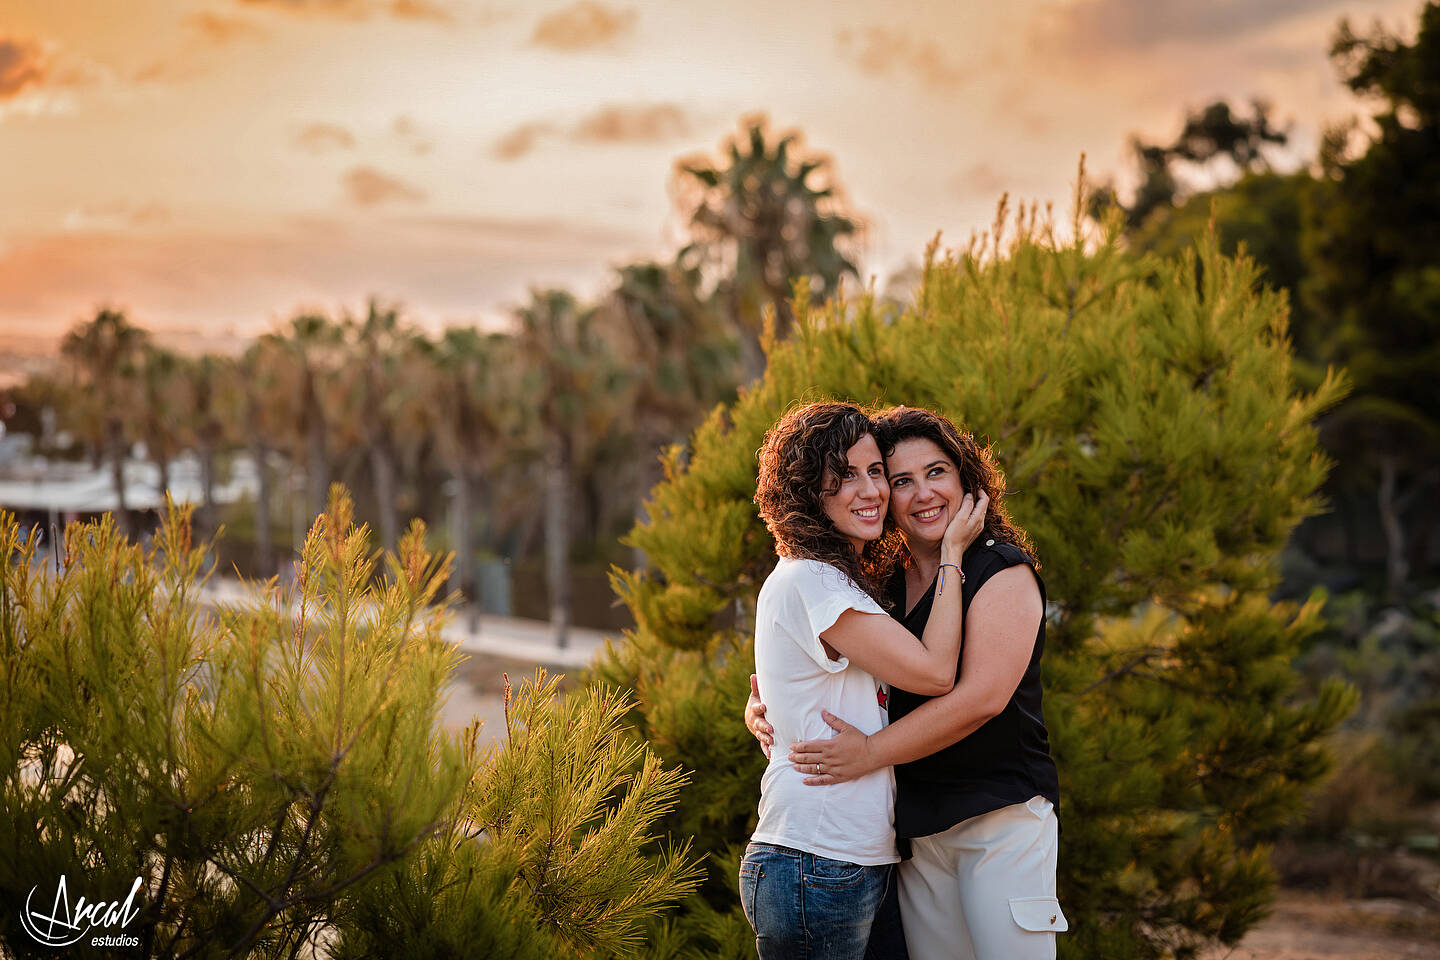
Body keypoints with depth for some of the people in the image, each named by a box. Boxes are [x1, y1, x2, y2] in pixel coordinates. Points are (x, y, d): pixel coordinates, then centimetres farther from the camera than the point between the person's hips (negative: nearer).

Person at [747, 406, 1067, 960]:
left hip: (1001, 815, -6)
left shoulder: (1003, 570, -6)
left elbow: (982, 697, -18)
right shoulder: (884, 586, 12)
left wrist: (870, 752, -21)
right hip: (914, 828, 6)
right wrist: (761, 708, -4)